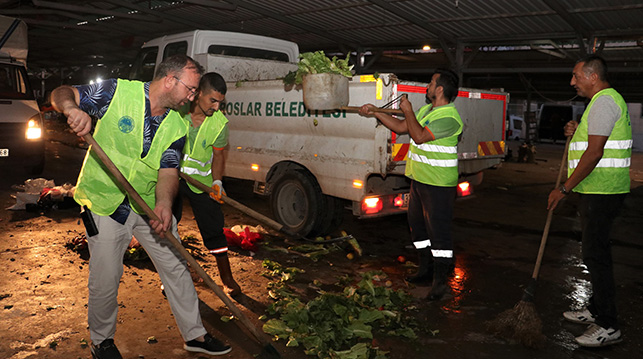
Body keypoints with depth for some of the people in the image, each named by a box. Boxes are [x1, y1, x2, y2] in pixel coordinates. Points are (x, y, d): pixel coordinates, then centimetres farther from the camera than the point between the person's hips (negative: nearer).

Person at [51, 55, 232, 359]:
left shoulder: (178, 127, -2)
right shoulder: (118, 92, -13)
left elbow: (168, 171, -8)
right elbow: (61, 93, -9)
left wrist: (164, 203, -29)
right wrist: (72, 107, -34)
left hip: (150, 205, 5)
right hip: (105, 203, -4)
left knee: (176, 267, 8)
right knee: (105, 280, 2)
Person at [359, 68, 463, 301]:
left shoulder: (449, 117, -18)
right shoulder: (426, 110, 13)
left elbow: (419, 136, -26)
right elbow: (401, 127, 18)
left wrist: (408, 111, -14)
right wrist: (375, 112, 14)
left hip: (438, 185, -10)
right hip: (419, 179, 10)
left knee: (438, 230, -4)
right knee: (417, 223, 19)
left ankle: (440, 281, 6)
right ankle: (426, 268, 35)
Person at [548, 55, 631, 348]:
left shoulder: (603, 101, -15)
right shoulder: (607, 100, 19)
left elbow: (594, 153, -23)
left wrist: (564, 188, -20)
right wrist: (577, 133, 9)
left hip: (601, 192, -11)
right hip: (598, 191, 11)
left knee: (596, 254, -7)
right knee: (595, 251, 17)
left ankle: (608, 326, 1)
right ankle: (596, 310, 28)